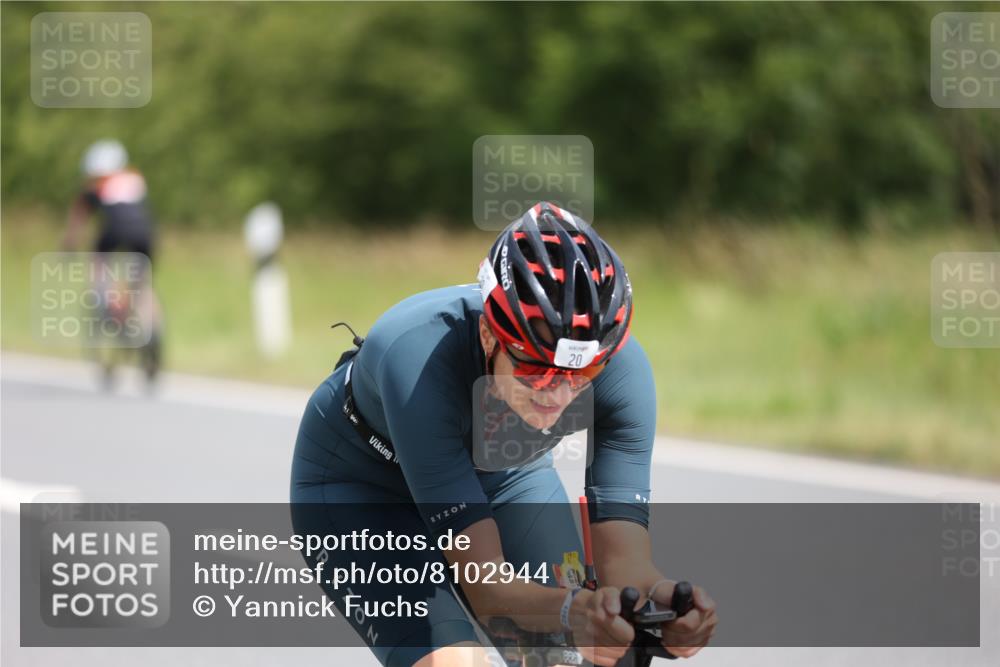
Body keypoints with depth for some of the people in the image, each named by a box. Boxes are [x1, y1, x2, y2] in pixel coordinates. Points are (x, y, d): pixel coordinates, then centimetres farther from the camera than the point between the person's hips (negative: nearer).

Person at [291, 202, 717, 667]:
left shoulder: (621, 368, -30)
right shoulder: (417, 360, -41)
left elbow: (623, 560, -30)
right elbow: (485, 586, -41)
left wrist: (661, 597, -54)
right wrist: (573, 609, -61)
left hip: (503, 475, 4)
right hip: (359, 489, -4)